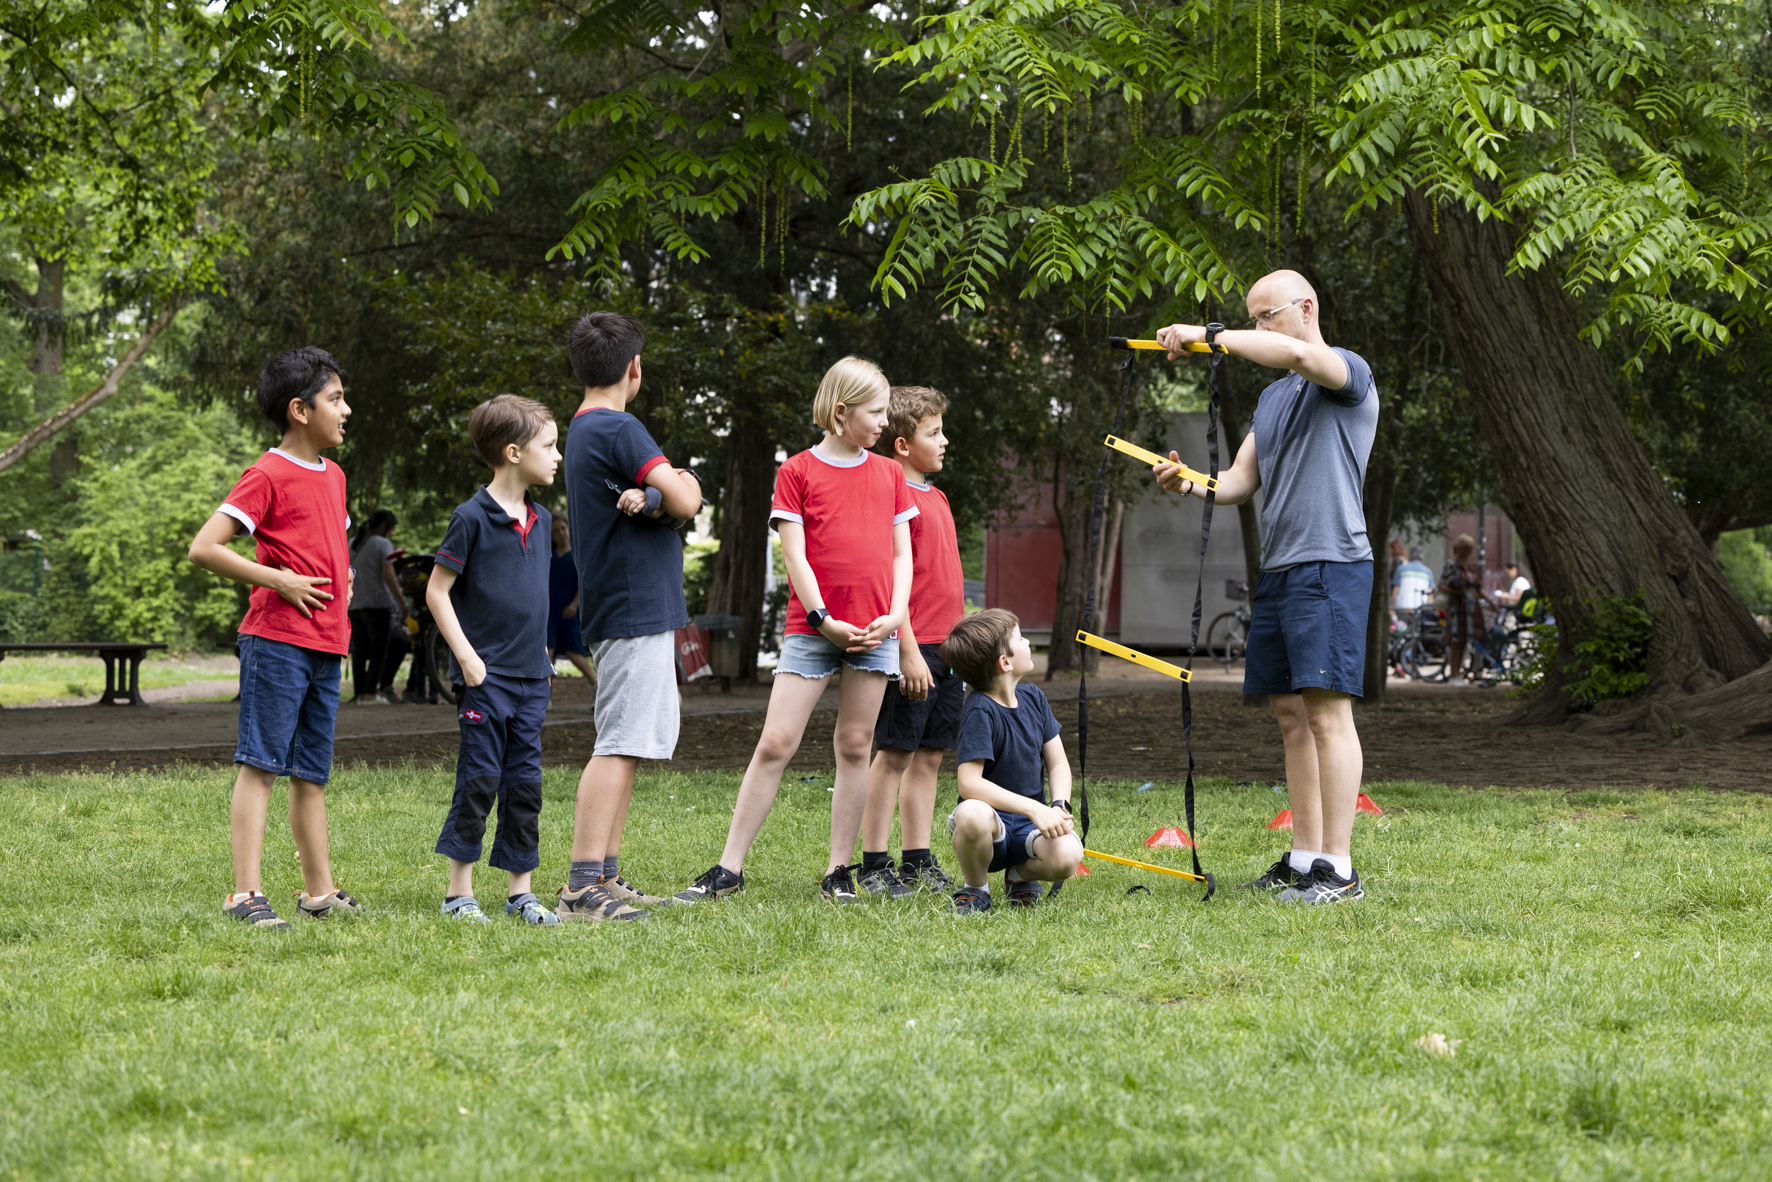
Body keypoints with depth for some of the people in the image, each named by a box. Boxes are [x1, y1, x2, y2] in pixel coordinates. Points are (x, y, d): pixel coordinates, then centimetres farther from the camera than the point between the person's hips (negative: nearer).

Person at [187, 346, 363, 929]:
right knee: (259, 764, -7)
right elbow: (203, 548, -17)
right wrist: (277, 580, -17)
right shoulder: (268, 476, -10)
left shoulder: (333, 475, 16)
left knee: (312, 772, 12)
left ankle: (319, 890, 18)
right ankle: (246, 893, -8)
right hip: (277, 642, -8)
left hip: (326, 647, 8)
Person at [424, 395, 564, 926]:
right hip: (486, 674, -6)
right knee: (480, 778, -4)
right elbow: (437, 591, -8)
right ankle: (459, 891, 4)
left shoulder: (540, 520, 11)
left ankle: (521, 890, 13)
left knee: (525, 782, 7)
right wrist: (466, 656, -13)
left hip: (531, 677, 6)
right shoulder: (472, 517, -10)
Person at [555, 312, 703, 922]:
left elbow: (667, 499, 11)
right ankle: (583, 886, -16)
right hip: (636, 610, -10)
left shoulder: (585, 430, 17)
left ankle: (605, 877, 16)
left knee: (626, 746, 14)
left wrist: (650, 497, -12)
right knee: (620, 747, -13)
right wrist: (680, 486, 3)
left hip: (619, 612, 10)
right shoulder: (619, 429, -13)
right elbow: (685, 501, -20)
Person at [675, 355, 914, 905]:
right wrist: (823, 620, -12)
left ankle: (839, 872, 10)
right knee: (775, 743, -5)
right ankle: (729, 868, -1)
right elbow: (794, 555, -3)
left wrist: (896, 615, -3)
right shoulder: (798, 471, 2)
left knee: (855, 747, 5)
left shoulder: (889, 473, 13)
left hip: (875, 632, 3)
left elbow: (901, 553, 12)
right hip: (813, 628, -3)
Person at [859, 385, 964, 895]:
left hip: (946, 649, 8)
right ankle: (874, 866, -1)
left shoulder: (934, 498, 18)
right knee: (895, 754, -5)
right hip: (913, 648, -8)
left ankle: (918, 863, 14)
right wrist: (909, 651, -20)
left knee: (929, 756, 10)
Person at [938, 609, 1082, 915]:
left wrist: (1059, 806, -12)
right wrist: (1034, 809, -31)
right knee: (972, 815, -41)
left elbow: (1058, 764, 9)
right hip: (993, 821, -5)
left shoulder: (1033, 699, 5)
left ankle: (1021, 874, 10)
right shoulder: (980, 711, -17)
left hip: (1028, 830, 5)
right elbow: (969, 783, -26)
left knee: (1066, 856, -29)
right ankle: (976, 888, -8)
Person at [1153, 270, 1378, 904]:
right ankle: (1303, 859, 13)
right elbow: (1240, 481, 17)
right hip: (1277, 567, 9)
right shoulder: (1272, 398, 22)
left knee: (1327, 710, -12)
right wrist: (1189, 483, -4)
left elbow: (1297, 354, -27)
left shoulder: (1351, 373, -4)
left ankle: (1338, 868, -14)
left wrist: (1211, 337, -22)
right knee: (1291, 715, 8)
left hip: (1330, 565, -9)